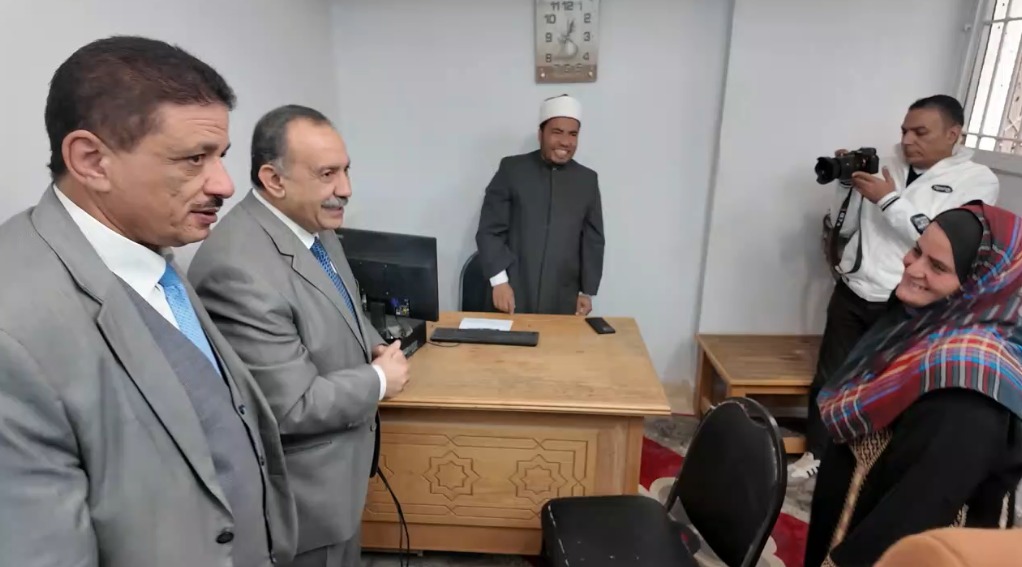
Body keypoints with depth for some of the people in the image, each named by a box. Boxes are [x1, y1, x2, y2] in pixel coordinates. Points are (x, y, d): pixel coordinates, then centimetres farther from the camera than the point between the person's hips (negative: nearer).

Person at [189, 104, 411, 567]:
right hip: (303, 492, -8)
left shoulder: (313, 225, -2)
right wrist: (378, 381, -15)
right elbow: (292, 407, -30)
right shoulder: (240, 268, -31)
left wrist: (374, 346, -5)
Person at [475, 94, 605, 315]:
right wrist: (499, 281, -10)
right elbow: (489, 231, -1)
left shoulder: (587, 180, 9)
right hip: (513, 295, -2)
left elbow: (593, 240, 12)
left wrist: (587, 291, 9)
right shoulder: (511, 169, 0)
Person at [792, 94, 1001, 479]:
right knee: (829, 377, 8)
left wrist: (889, 199, -17)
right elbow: (843, 228, 12)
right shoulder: (887, 167, 9)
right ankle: (816, 452, 24)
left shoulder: (978, 180, -2)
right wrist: (848, 183, -3)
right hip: (851, 294, 4)